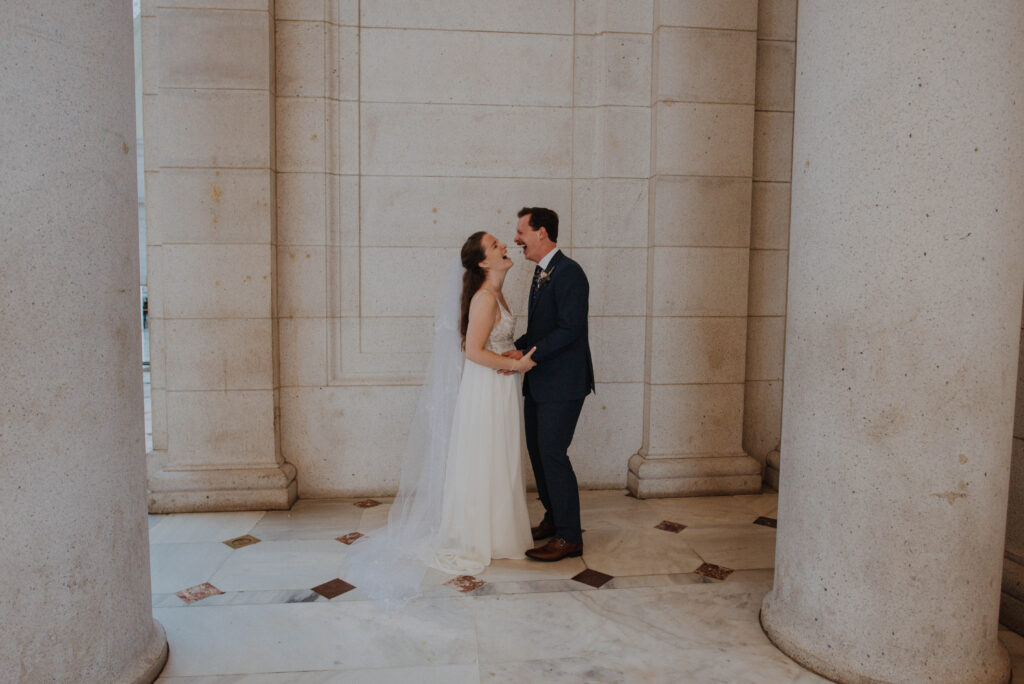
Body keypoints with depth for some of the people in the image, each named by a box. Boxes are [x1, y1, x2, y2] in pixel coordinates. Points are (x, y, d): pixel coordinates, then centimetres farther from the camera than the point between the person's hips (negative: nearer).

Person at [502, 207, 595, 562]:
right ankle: (553, 519, 31)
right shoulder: (541, 274, 14)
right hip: (539, 383, 10)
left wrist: (527, 355, -23)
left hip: (562, 385, -10)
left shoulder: (569, 273, -16)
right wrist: (516, 348, 3)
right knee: (537, 451, 15)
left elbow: (569, 329, -22)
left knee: (553, 454, -6)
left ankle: (569, 536, 6)